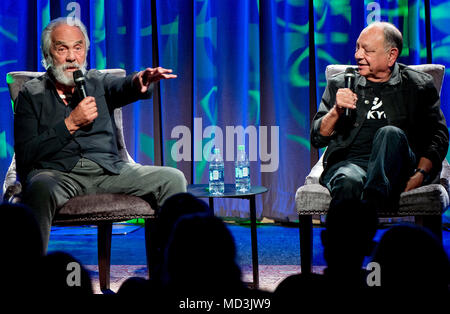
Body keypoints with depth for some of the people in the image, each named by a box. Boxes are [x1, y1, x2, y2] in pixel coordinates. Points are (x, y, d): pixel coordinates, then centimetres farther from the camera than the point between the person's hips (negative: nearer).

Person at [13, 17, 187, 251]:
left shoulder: (97, 82, 18)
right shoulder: (32, 94, 11)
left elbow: (121, 88, -8)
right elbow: (25, 155, 0)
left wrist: (140, 82, -33)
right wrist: (71, 124, -7)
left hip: (108, 169, 3)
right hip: (57, 172, -3)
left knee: (172, 179, -14)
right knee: (42, 189, -39)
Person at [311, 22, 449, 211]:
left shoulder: (419, 85, 16)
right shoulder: (339, 84, 20)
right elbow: (317, 139, 17)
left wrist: (420, 174, -8)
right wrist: (336, 111, -3)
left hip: (397, 166, -1)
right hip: (348, 161, 1)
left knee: (390, 133, -35)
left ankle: (372, 202, -54)